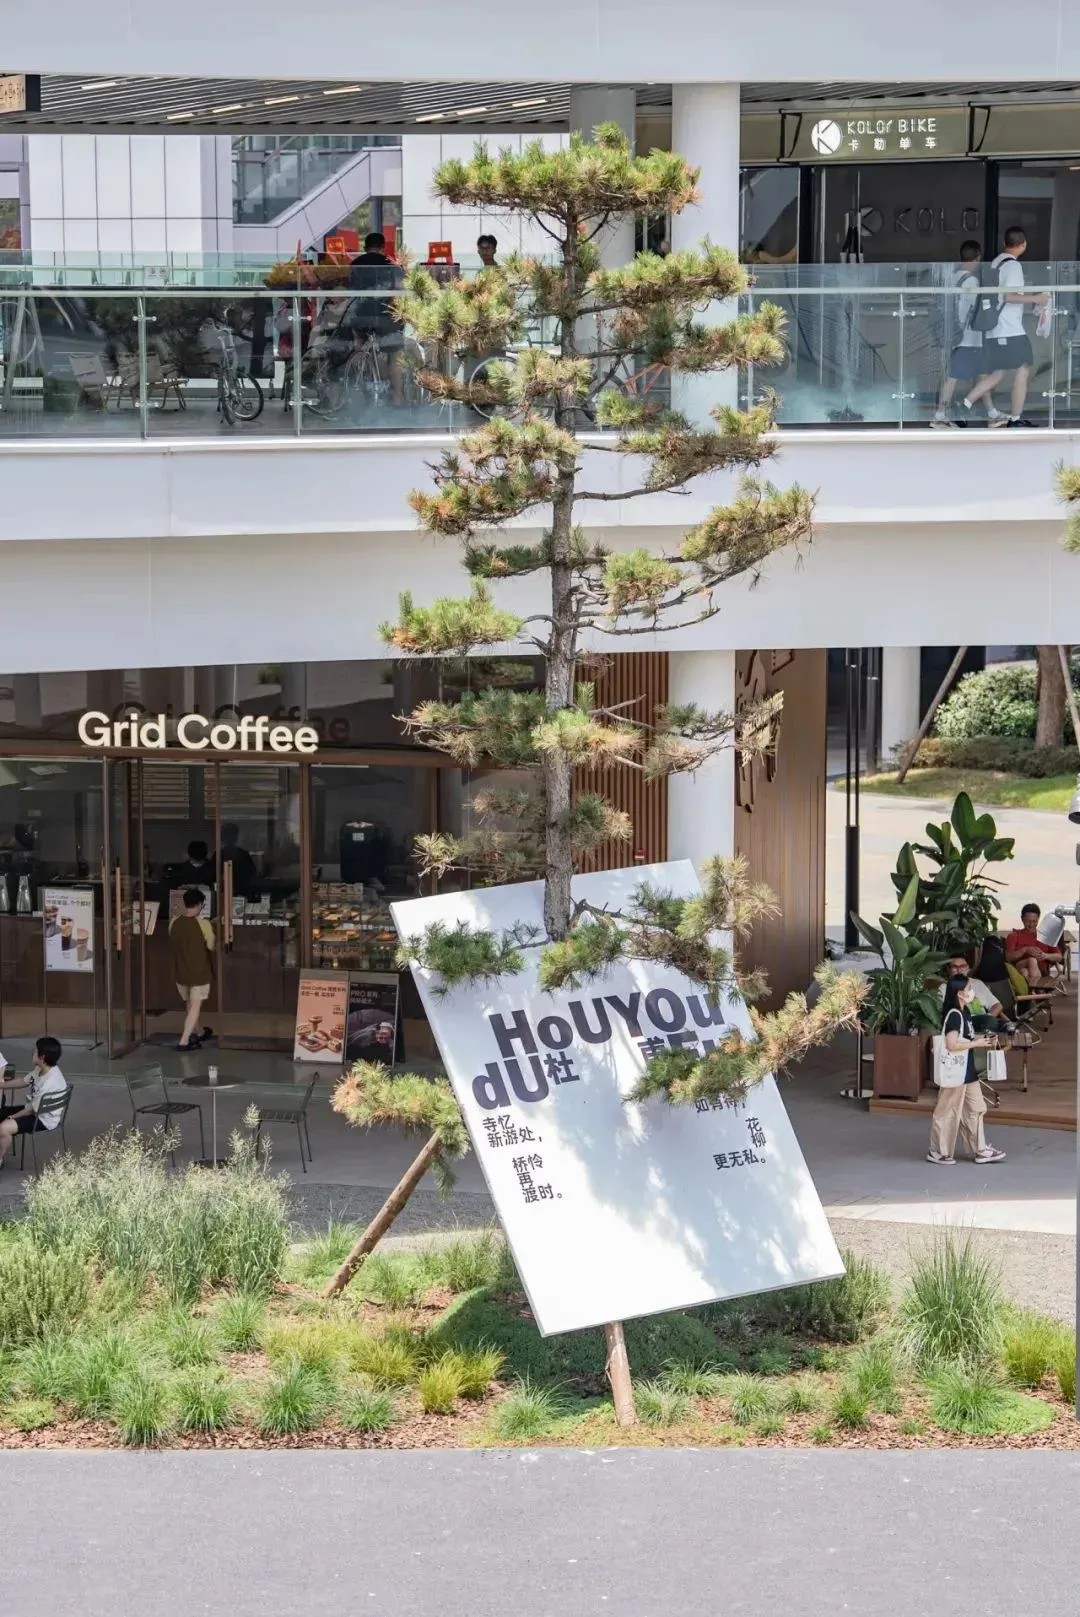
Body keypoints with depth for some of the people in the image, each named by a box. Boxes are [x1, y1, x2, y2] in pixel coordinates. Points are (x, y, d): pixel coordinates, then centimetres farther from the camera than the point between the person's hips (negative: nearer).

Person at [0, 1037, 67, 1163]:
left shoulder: (49, 1083, -33)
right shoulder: (41, 1069, -5)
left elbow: (33, 1110, -24)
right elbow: (25, 1081, 14)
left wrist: (12, 1117, -10)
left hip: (43, 1119, -10)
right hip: (32, 1108, 10)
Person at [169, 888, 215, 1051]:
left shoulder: (174, 922, -7)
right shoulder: (203, 925, -19)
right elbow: (211, 949, -7)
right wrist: (214, 971, 11)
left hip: (180, 972, 5)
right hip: (199, 973, -5)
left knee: (188, 1004, 22)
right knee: (195, 1006, 3)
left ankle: (196, 1033, 39)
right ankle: (184, 1041, -3)